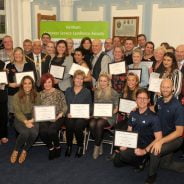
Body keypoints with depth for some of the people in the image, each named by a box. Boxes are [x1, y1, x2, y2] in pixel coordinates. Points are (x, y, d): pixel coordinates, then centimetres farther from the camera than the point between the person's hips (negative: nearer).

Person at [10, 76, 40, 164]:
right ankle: (15, 151, -2)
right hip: (20, 119, -2)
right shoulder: (16, 96, -2)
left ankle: (25, 151, -2)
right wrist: (26, 121, -20)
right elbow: (17, 112, -6)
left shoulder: (36, 95, 5)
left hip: (33, 118, 2)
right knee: (25, 132, -32)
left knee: (34, 132, -30)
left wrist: (32, 120, -16)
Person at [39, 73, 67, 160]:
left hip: (57, 118, -2)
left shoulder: (59, 93, 6)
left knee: (51, 131, -31)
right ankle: (50, 148, 2)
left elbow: (64, 106, 2)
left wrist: (60, 114, -14)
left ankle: (57, 146, 2)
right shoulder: (40, 94, 14)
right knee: (43, 131, -29)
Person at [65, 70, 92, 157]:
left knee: (78, 125, -33)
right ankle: (69, 146, -11)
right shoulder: (68, 91, 17)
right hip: (70, 116, 2)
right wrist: (68, 113, -5)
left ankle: (80, 146, -9)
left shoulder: (87, 92, 10)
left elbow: (89, 107, 6)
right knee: (69, 124, -32)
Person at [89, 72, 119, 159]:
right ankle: (100, 145, -13)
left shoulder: (114, 93, -2)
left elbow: (116, 108, -1)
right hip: (98, 115, 4)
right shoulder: (96, 92, 12)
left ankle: (97, 147, -17)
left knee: (99, 123, -34)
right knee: (92, 124, -29)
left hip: (109, 117, -3)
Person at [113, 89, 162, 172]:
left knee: (123, 155, -29)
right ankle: (136, 159, 17)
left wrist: (145, 151, -21)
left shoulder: (153, 117, -14)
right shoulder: (132, 114, 5)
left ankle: (141, 160, -1)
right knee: (116, 162, -3)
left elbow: (158, 138, -15)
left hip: (144, 147, -6)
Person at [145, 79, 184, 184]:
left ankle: (152, 175, -3)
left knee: (154, 151, -29)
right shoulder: (159, 101, -4)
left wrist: (161, 141, -34)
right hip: (162, 136, 7)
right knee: (166, 164, 13)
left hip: (175, 138, -7)